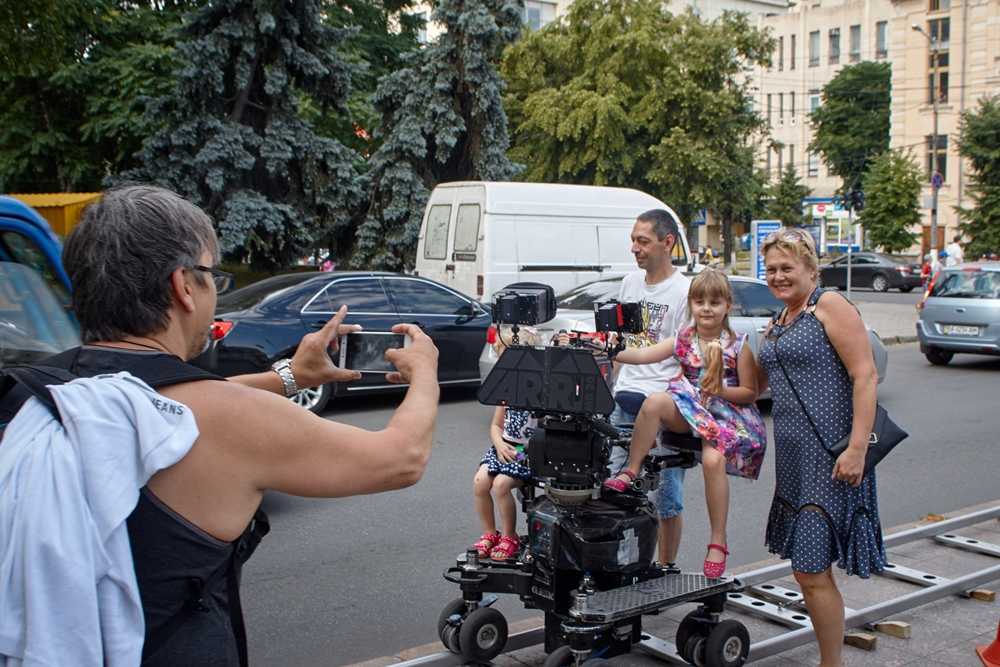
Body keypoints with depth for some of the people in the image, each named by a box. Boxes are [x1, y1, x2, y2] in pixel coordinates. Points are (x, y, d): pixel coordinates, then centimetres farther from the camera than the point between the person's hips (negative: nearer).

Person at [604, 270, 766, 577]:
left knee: (713, 459, -30)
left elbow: (750, 392, -1)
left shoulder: (738, 345, -3)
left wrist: (719, 390, -18)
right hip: (691, 408, 3)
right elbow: (645, 355, -6)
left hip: (728, 412, -3)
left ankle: (718, 542, -16)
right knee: (654, 402, -29)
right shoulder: (684, 339, 5)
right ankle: (630, 471, -17)